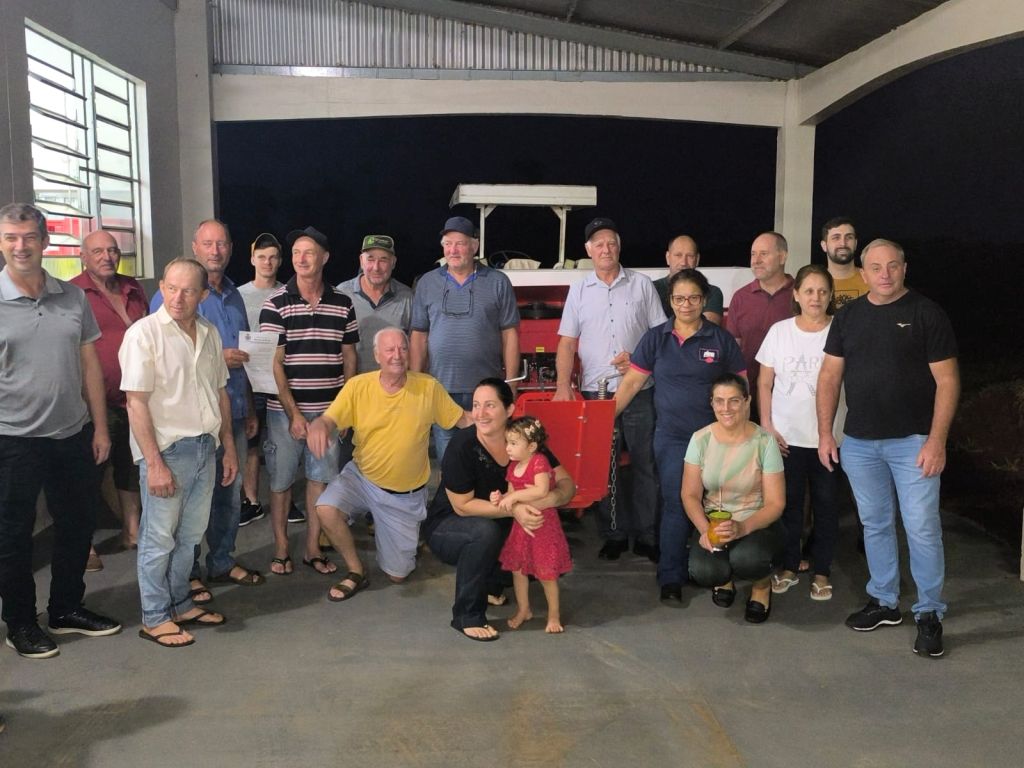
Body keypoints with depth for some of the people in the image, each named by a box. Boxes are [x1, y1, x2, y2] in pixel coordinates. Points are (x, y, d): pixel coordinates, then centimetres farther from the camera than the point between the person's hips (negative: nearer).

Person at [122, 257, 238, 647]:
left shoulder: (209, 333, 7)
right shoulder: (144, 333, -12)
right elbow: (137, 403, -15)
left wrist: (228, 446, 14)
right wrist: (154, 463, -18)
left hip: (206, 447, 6)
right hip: (167, 450, -6)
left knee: (190, 534, 16)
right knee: (159, 538, 5)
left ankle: (180, 604, 31)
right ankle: (155, 619, 18)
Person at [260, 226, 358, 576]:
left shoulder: (342, 304, 4)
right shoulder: (276, 304, -5)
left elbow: (349, 357, 11)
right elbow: (274, 363, -8)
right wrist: (294, 413, -11)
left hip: (329, 409, 3)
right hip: (285, 409, -2)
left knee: (320, 478, 9)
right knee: (281, 480, 7)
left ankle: (313, 548, 22)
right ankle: (281, 549, 22)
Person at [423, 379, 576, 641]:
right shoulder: (462, 445, -25)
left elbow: (566, 483, -12)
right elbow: (462, 506, -22)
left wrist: (553, 498, -35)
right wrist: (513, 510, -33)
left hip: (501, 527, 5)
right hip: (446, 528, -5)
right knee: (485, 531, -36)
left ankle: (492, 582, 13)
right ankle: (466, 617, -17)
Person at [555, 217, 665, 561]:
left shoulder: (641, 284, 5)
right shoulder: (579, 290, 8)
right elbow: (567, 342, 3)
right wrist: (563, 386, -9)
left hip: (638, 389, -1)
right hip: (595, 390, 1)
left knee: (644, 464, 4)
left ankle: (646, 536, 14)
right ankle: (614, 535, 19)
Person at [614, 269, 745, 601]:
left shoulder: (721, 339, 1)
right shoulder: (656, 338, 3)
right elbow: (632, 382, 3)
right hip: (671, 437, 0)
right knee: (675, 505, 0)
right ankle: (671, 578, 9)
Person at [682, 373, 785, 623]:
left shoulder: (764, 442, -12)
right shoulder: (701, 439, -4)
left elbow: (775, 504, -10)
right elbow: (690, 495, -1)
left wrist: (743, 527, -28)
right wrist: (705, 529, -20)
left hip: (757, 524, -2)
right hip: (713, 524, 2)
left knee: (745, 558, -35)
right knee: (703, 572, -28)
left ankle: (762, 584, 5)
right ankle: (724, 577, 13)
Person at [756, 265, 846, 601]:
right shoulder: (779, 331, 2)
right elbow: (765, 383, 6)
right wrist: (766, 425, -2)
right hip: (786, 435, 1)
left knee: (826, 504, 7)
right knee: (788, 502, 10)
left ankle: (822, 571, 21)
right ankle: (789, 567, 24)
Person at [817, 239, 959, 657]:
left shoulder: (926, 313, -5)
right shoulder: (848, 315, 7)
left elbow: (947, 380, -7)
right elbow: (830, 376, 9)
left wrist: (937, 440, -13)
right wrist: (825, 433, 4)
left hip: (912, 441, -4)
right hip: (859, 442, 4)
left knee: (922, 528, -2)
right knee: (875, 525, 14)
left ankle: (930, 615, 12)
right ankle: (884, 602, 28)